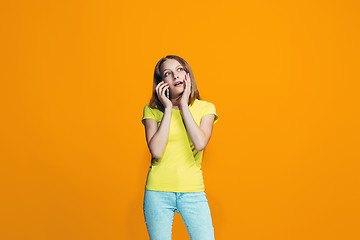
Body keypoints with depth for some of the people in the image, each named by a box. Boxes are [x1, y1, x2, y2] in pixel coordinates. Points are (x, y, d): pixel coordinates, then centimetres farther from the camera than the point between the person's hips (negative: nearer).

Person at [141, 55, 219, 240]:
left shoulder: (205, 108, 3)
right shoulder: (152, 110, 1)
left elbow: (200, 144, -16)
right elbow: (156, 151, -14)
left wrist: (184, 105, -10)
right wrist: (168, 109, -10)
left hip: (192, 191, 0)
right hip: (158, 192, 0)